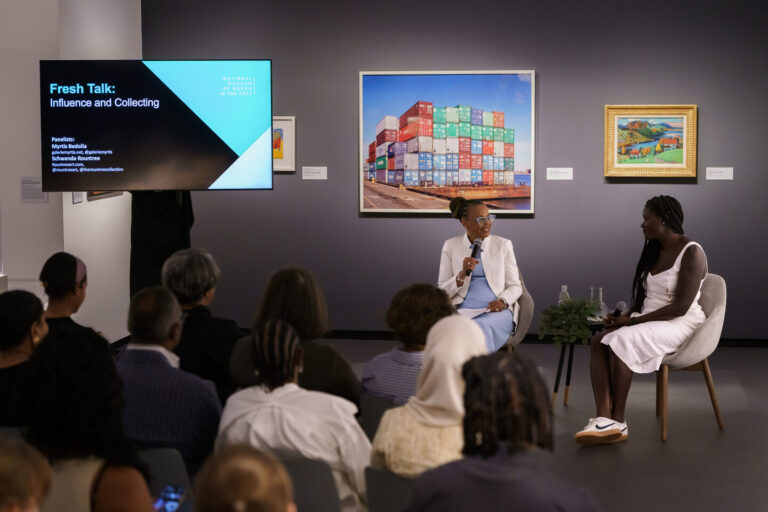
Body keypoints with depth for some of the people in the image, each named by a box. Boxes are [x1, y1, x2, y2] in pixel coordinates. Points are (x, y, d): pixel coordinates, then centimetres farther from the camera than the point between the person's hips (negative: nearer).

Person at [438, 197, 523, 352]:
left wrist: (503, 301, -12)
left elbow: (515, 286, 10)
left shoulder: (503, 245, 11)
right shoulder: (451, 246, 10)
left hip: (497, 311, 0)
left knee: (482, 326, -37)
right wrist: (462, 274, -13)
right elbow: (442, 292, 6)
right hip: (463, 309, 0)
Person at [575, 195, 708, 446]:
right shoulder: (654, 251, 14)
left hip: (680, 325, -8)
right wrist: (624, 317, -5)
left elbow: (680, 307, -19)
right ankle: (604, 419, -36)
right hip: (648, 322, 8)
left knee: (621, 341, -32)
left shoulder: (691, 253, -12)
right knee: (599, 341, -21)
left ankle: (617, 421, -23)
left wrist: (632, 321, -20)